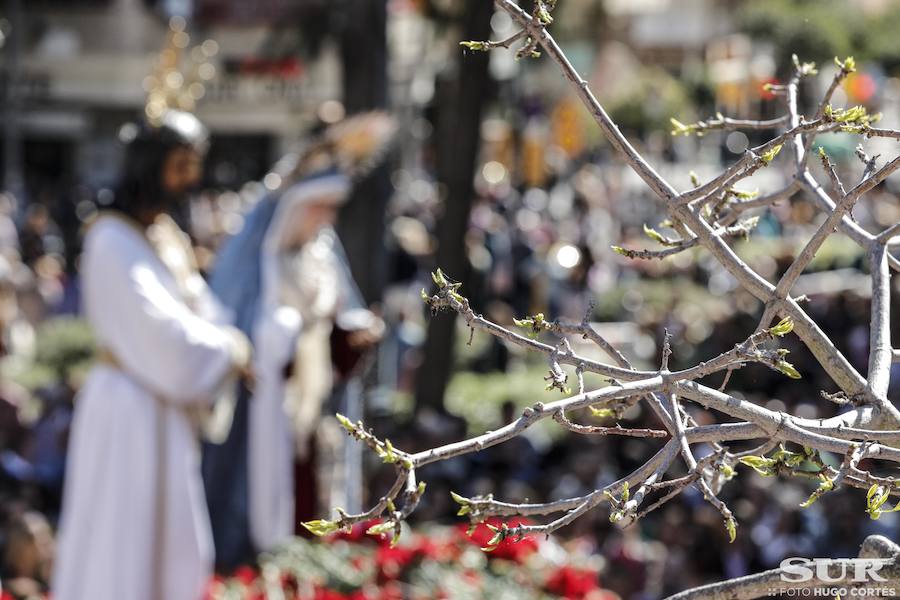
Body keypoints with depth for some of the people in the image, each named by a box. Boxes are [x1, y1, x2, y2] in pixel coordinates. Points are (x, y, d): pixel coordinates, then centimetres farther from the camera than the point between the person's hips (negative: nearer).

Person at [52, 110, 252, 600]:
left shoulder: (166, 234, 11)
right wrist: (227, 349, -10)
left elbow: (199, 308, 14)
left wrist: (228, 346, -5)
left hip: (170, 410, 9)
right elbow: (157, 328, -21)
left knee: (175, 550, 12)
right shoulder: (114, 242, -16)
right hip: (132, 411, -9)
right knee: (124, 544, -4)